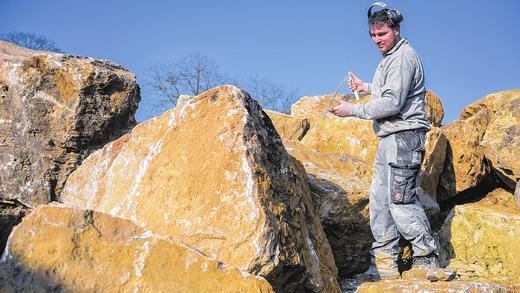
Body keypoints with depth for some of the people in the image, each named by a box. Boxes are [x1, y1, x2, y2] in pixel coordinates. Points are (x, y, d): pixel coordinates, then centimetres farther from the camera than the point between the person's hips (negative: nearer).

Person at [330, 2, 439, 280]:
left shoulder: (403, 57, -13)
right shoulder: (389, 58, 19)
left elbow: (392, 103, -21)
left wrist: (352, 110, -15)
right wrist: (366, 86, 28)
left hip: (404, 136, -10)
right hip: (390, 137, 10)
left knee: (401, 201, -11)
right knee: (380, 198, 8)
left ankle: (426, 259, 0)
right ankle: (384, 263, 11)